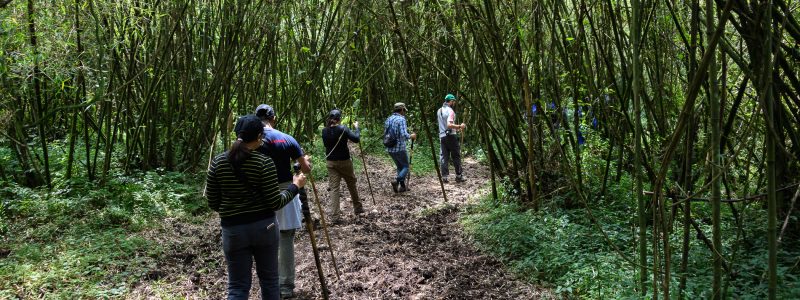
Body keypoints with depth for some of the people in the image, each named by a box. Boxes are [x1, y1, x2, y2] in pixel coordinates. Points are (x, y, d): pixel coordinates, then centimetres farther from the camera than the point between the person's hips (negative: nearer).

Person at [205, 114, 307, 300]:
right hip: (264, 227, -1)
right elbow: (275, 203, -12)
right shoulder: (264, 163, -12)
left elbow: (213, 203, 2)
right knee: (269, 280, 16)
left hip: (233, 229, 1)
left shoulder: (217, 162, -4)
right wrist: (295, 186, 3)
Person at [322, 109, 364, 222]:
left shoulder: (324, 131, -1)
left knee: (334, 188, 3)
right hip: (344, 161, -3)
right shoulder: (343, 129, -16)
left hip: (330, 162, 3)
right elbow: (356, 139, -15)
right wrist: (357, 127, -1)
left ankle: (334, 215, -3)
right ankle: (358, 208, 31)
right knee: (352, 185, 16)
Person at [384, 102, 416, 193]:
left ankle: (402, 186, 20)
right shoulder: (401, 119, -13)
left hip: (389, 148, 7)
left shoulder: (388, 119, 10)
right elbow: (404, 135, -23)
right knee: (405, 166, 8)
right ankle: (397, 180, -14)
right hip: (399, 148, -7)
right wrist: (411, 136, -5)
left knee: (400, 166, 20)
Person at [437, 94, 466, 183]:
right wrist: (460, 126, -18)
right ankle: (459, 176, 6)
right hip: (451, 136, -7)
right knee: (456, 157, 3)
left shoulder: (439, 111, 11)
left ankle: (444, 176, 5)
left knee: (444, 157, 7)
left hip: (442, 136, 7)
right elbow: (449, 125, -26)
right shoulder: (450, 111, -14)